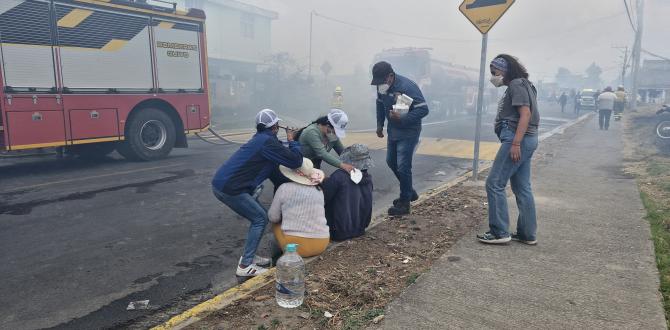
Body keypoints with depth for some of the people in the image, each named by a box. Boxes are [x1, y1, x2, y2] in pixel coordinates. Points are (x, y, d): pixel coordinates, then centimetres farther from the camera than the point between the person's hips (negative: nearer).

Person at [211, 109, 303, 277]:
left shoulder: (261, 139, 17)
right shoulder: (268, 142, -14)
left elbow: (283, 156, 26)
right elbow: (296, 161, -15)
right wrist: (292, 141, 0)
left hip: (222, 183, 10)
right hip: (229, 188, -10)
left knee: (259, 216, 16)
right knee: (260, 219, -2)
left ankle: (249, 256, 22)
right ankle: (245, 266, 1)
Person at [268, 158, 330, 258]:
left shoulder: (284, 188, -4)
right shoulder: (319, 190, 6)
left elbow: (273, 217, 2)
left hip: (294, 245, -3)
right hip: (322, 245, 3)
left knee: (276, 223, 24)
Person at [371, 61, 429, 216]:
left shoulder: (408, 87, -26)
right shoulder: (382, 86, -3)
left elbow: (423, 109, -25)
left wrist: (402, 118, -33)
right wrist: (380, 124, 10)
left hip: (408, 132, -8)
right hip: (392, 130, 8)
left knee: (403, 167, -7)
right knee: (391, 162, 16)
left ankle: (404, 204, 7)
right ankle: (409, 192, 35)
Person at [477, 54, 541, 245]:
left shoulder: (516, 85, -9)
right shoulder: (521, 85, 21)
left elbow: (525, 114, -19)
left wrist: (515, 143, -25)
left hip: (517, 139, -10)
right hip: (526, 140, 10)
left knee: (494, 184, -8)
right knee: (522, 188, 11)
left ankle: (500, 232, -4)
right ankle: (527, 234, 17)